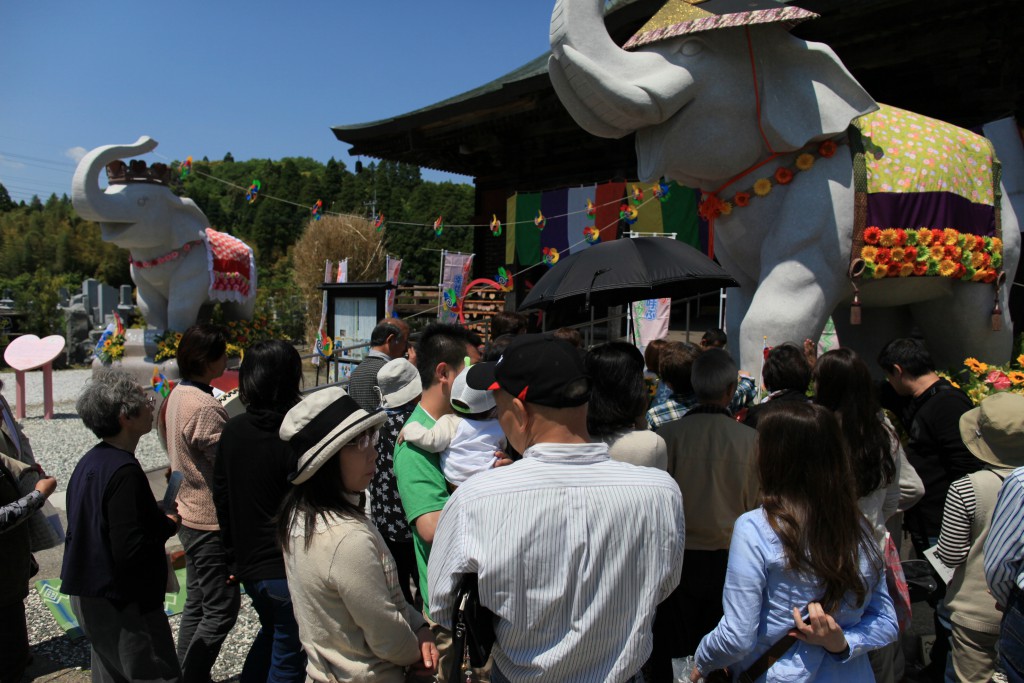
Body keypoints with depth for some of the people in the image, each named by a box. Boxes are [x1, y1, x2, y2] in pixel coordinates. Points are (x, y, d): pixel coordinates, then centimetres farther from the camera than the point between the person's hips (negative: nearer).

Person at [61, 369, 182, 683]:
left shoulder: (88, 462, 5)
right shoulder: (124, 472, -25)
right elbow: (129, 550, -29)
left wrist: (157, 520, 8)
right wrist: (168, 525, -13)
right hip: (125, 606, -10)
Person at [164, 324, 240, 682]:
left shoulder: (178, 395, 6)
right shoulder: (206, 407, -24)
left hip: (189, 514, 10)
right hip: (212, 521, -10)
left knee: (197, 602, 19)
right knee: (221, 609, 2)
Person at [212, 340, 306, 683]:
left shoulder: (233, 429, -2)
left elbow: (221, 497, 6)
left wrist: (234, 553, 18)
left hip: (246, 562, 7)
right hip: (285, 569, -6)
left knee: (271, 632, 30)